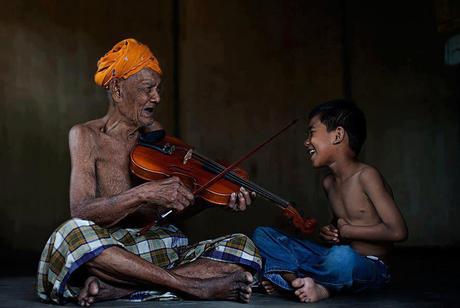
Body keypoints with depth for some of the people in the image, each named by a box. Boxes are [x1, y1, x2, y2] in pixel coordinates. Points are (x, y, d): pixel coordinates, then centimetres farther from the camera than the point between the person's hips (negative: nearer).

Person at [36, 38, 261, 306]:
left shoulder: (153, 133, 12)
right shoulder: (87, 136, -2)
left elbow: (177, 205, 4)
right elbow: (81, 211, -17)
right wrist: (144, 194, -30)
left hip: (160, 249, 4)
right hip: (106, 250, -4)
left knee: (244, 249, -15)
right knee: (73, 233, -36)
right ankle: (194, 286, -28)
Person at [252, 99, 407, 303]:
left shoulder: (365, 176, -14)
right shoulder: (328, 183, 8)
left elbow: (397, 231, -21)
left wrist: (348, 231, -12)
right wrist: (330, 233, 3)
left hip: (370, 267, -7)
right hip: (334, 257, 7)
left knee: (341, 257, -44)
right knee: (262, 235, -1)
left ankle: (289, 276, -15)